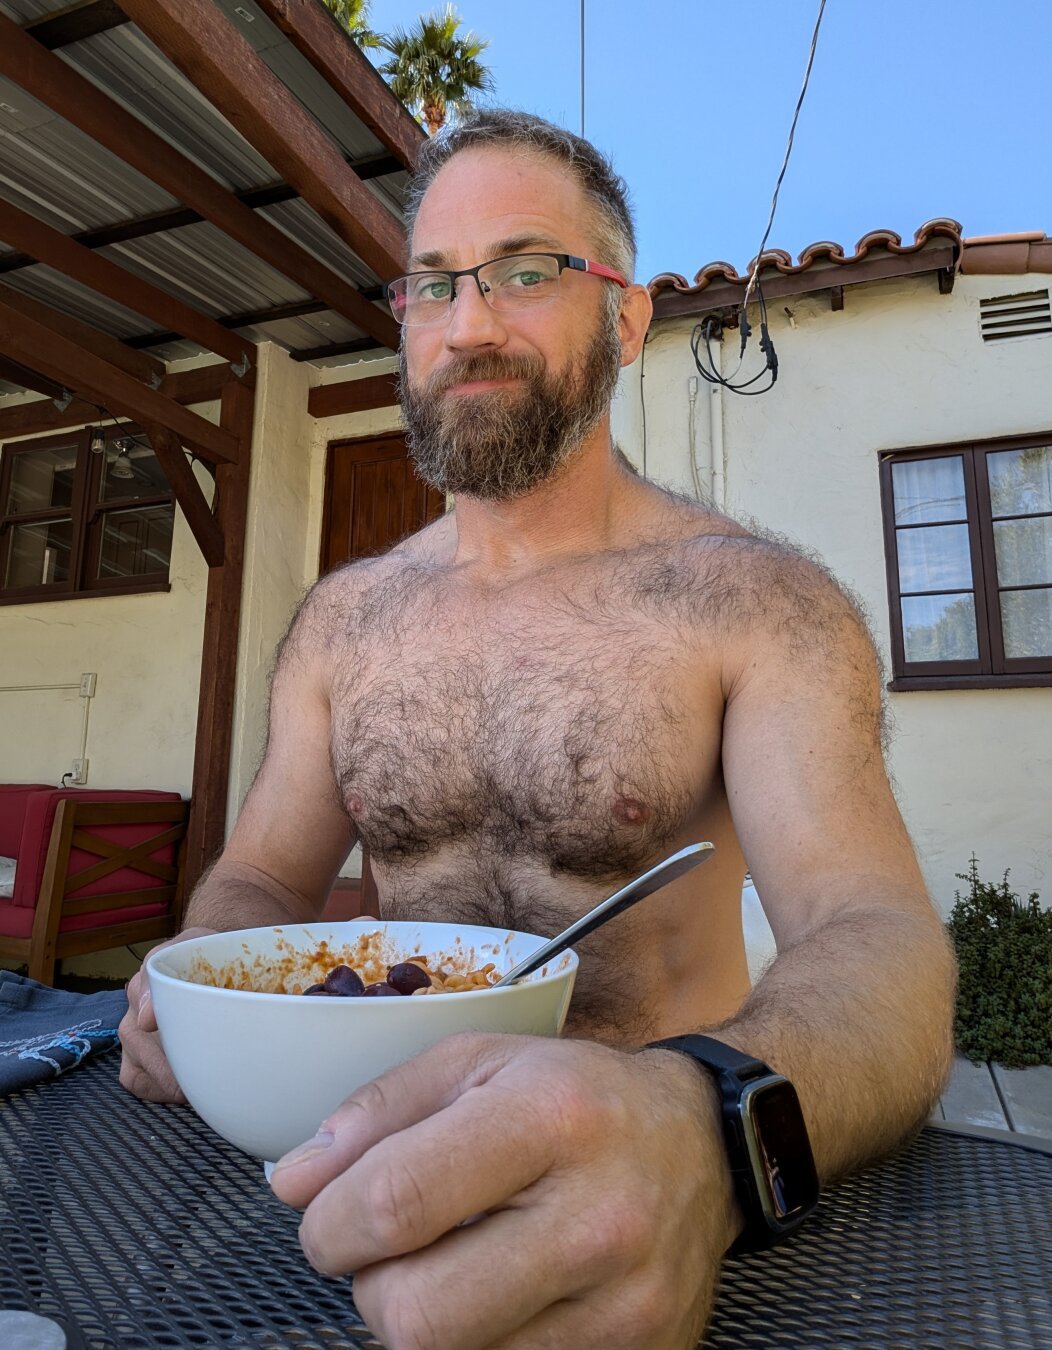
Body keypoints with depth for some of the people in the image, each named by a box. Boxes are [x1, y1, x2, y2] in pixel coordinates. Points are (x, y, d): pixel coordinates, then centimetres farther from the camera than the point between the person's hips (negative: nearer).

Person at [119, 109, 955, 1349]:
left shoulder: (755, 601, -11)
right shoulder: (341, 619, 2)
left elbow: (878, 944, -21)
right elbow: (256, 877, 8)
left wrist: (705, 1123, -41)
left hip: (647, 1198, -1)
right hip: (398, 1158, 3)